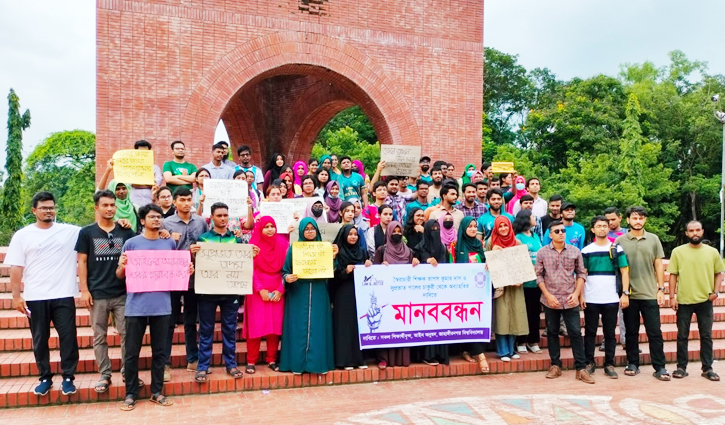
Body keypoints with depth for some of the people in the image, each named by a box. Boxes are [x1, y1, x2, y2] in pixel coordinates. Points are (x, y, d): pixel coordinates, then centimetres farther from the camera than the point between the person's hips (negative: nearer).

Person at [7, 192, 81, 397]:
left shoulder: (70, 232, 2)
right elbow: (16, 268, 1)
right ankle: (45, 378, 24)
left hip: (63, 296, 0)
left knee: (68, 337, 1)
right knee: (40, 339, 10)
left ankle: (68, 377, 13)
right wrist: (16, 296, -4)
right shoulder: (22, 235, 3)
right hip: (35, 298, 1)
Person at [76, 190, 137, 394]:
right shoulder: (87, 232, 3)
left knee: (127, 334, 2)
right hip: (97, 294, -1)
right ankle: (104, 375, 18)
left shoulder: (126, 232, 6)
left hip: (123, 293, 1)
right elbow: (82, 262, 2)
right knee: (99, 336, 7)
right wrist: (84, 290, -5)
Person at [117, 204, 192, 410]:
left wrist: (187, 270, -3)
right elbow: (120, 275, 4)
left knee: (160, 351, 9)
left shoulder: (170, 243, 8)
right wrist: (121, 266, -17)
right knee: (132, 352, 5)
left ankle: (156, 392, 22)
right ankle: (130, 394, 19)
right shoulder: (131, 243, 0)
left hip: (162, 305, 2)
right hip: (136, 306, -2)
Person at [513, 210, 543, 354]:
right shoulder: (518, 237, -5)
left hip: (537, 280, 6)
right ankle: (521, 342, 11)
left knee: (535, 311, 10)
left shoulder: (536, 236, 15)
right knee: (524, 311, 0)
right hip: (525, 281, -6)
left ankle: (533, 341, 20)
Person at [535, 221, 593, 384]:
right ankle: (555, 365, 21)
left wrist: (576, 293, -5)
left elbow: (581, 273, 5)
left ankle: (581, 368, 9)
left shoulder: (575, 251, 1)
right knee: (552, 333, 9)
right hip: (550, 301, 0)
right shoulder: (542, 252, -2)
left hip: (570, 301, 0)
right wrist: (548, 295, -8)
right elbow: (538, 275, -1)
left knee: (576, 333, 0)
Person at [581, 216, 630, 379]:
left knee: (610, 333, 7)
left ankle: (609, 364, 15)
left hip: (611, 299, 0)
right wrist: (581, 295, -3)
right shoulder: (586, 251, 5)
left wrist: (625, 293, -6)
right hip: (590, 299, 0)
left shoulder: (617, 249, 5)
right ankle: (589, 362, 15)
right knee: (590, 332, 6)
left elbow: (624, 272, 4)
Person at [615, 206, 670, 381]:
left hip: (650, 294, 0)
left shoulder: (653, 239, 5)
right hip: (629, 294, 0)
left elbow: (658, 265, 7)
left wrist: (661, 289, 1)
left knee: (655, 332, 3)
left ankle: (660, 367, 11)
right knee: (631, 332, 10)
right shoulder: (620, 241, 1)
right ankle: (633, 364, 20)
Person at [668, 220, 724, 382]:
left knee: (706, 336, 8)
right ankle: (681, 367, 15)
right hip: (684, 300, -1)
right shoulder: (678, 251, -1)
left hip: (705, 301, 1)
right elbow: (673, 275, 0)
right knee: (682, 335, 7)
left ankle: (707, 368, 18)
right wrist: (672, 296, -5)